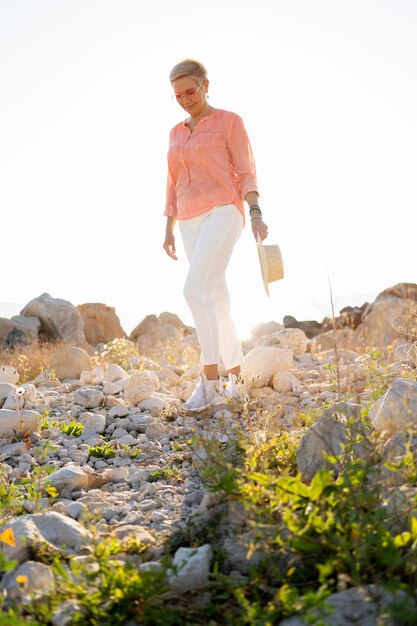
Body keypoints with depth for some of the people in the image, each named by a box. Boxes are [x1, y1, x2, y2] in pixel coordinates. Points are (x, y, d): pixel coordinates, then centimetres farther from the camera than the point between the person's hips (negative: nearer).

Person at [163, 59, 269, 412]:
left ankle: (211, 381, -20)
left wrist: (256, 212, -20)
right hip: (191, 222, 7)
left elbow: (246, 172, -5)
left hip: (222, 213, -7)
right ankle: (236, 378, 13)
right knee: (216, 300, 6)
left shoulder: (229, 121, 1)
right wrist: (169, 231, 15)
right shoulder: (177, 133, 18)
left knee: (196, 289, -22)